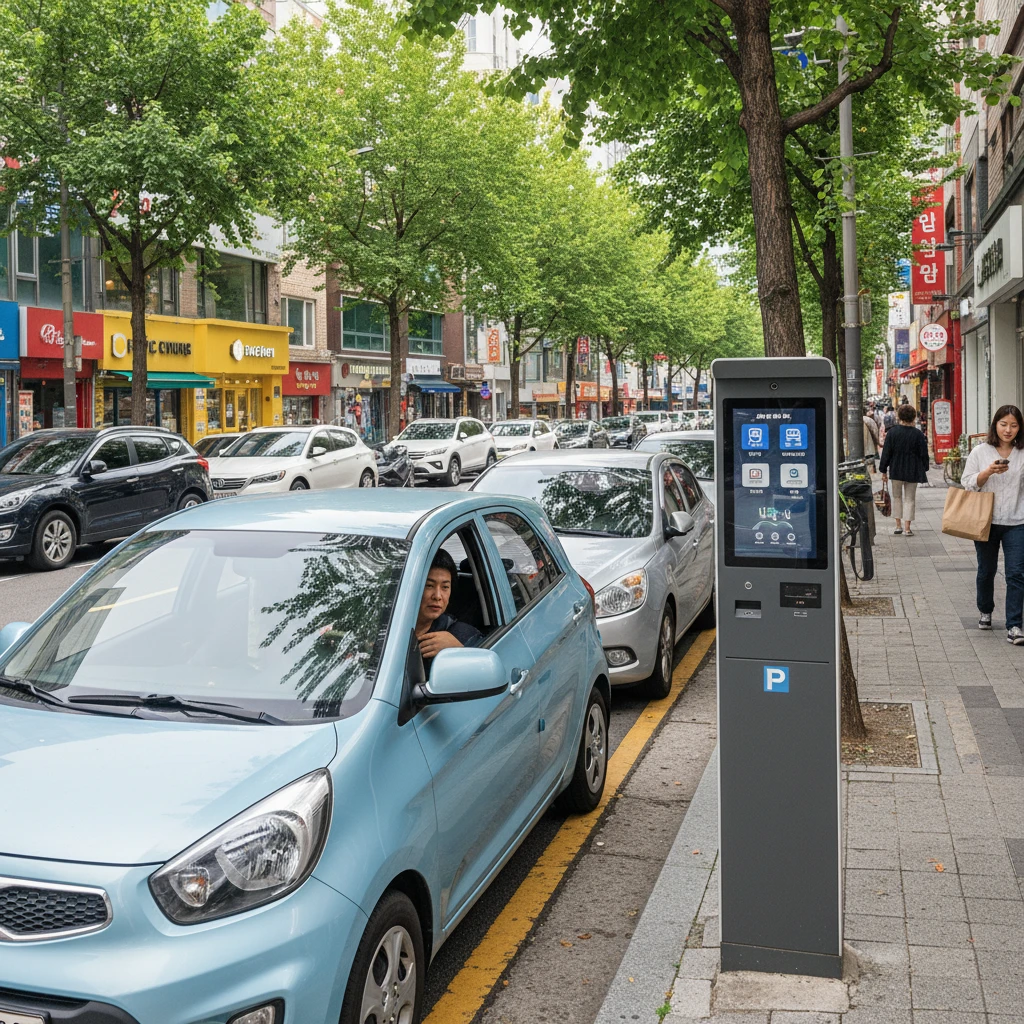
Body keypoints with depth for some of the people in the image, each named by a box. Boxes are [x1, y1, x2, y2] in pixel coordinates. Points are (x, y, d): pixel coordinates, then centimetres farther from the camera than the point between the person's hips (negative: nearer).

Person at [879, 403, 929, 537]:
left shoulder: (892, 433, -8)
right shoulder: (918, 434, -7)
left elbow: (886, 453, -5)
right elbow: (924, 454, -2)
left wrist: (883, 471, 3)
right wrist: (924, 469, 12)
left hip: (896, 470, 0)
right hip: (912, 471, 0)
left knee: (897, 496, 16)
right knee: (909, 498, 6)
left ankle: (898, 525, 13)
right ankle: (907, 527, 1)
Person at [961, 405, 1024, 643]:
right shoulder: (980, 452, 2)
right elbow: (967, 483, -2)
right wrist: (988, 472, -16)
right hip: (986, 522, 1)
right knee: (986, 571, 15)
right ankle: (985, 612, 38)